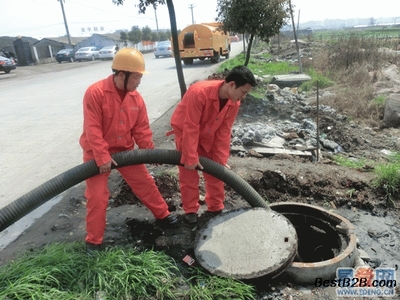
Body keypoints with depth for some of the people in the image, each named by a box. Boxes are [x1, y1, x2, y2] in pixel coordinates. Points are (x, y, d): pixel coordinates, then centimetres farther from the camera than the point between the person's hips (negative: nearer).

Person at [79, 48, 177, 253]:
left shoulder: (136, 98, -5)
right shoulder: (95, 93, -22)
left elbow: (141, 129, 1)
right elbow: (92, 129, -23)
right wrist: (102, 157, -24)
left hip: (125, 150, 5)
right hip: (97, 153, -4)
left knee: (145, 183, 9)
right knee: (97, 196, -1)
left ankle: (162, 215, 31)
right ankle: (93, 241, 17)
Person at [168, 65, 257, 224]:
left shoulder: (234, 103, -17)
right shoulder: (199, 92, -37)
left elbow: (224, 132, -11)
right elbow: (191, 128, -33)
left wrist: (221, 160, -12)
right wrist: (190, 158, -28)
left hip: (208, 135, 5)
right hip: (185, 131, -5)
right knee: (189, 174, 0)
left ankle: (216, 208, 24)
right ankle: (190, 210, 19)